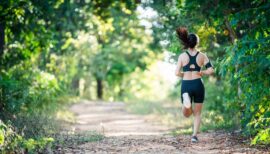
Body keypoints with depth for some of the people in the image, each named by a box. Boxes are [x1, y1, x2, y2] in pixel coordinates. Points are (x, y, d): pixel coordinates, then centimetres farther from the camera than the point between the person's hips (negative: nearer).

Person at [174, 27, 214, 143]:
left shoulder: (182, 56, 0)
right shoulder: (202, 56, 1)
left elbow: (177, 73, -5)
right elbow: (211, 70, -5)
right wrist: (202, 73, 12)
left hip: (186, 85, 0)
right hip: (198, 84, 0)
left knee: (187, 114, 11)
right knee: (197, 113, 15)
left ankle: (186, 99, -21)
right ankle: (194, 135, 1)